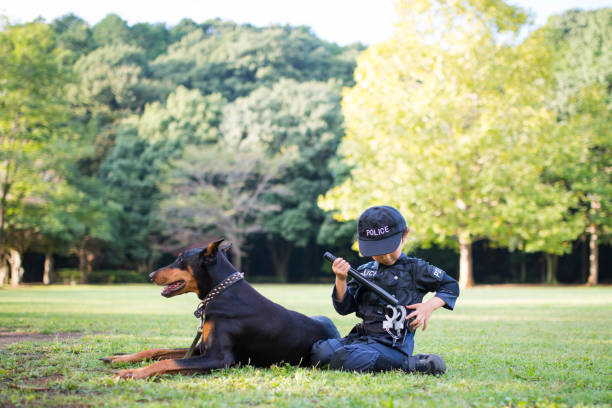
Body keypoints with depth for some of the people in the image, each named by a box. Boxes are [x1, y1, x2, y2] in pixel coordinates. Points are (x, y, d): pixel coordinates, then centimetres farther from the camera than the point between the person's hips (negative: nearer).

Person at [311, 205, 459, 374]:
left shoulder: (416, 269, 2)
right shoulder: (364, 271, 14)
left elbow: (451, 286, 10)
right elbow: (344, 307, 11)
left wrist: (430, 305, -7)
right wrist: (341, 280, -6)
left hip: (394, 343, -6)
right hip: (361, 337, 6)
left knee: (344, 359, -32)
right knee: (319, 352, -15)